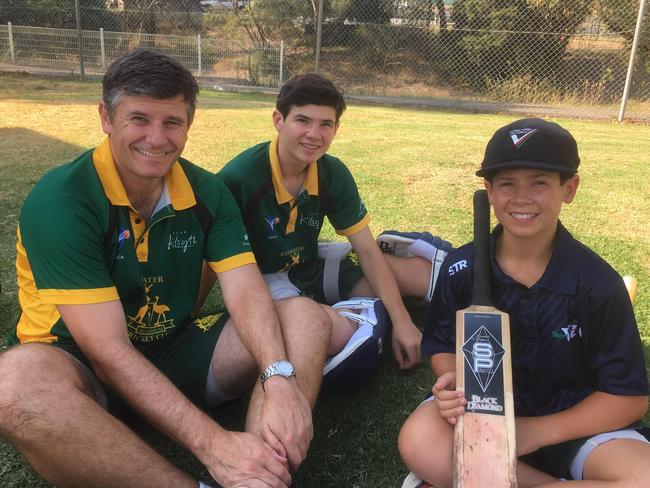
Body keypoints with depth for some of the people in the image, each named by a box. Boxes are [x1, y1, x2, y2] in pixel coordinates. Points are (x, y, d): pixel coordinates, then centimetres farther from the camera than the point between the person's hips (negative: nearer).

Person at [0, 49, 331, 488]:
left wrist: (279, 379, -33)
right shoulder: (60, 200, -19)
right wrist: (211, 442, -33)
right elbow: (107, 349, -25)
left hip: (178, 350, 5)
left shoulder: (208, 192, -3)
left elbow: (247, 293, -12)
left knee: (307, 316, -12)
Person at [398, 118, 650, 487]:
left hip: (574, 423, 0)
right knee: (419, 442, -30)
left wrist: (539, 430, -18)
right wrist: (454, 383, -21)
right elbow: (443, 345, 3)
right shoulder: (463, 267, -8)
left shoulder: (597, 283, -12)